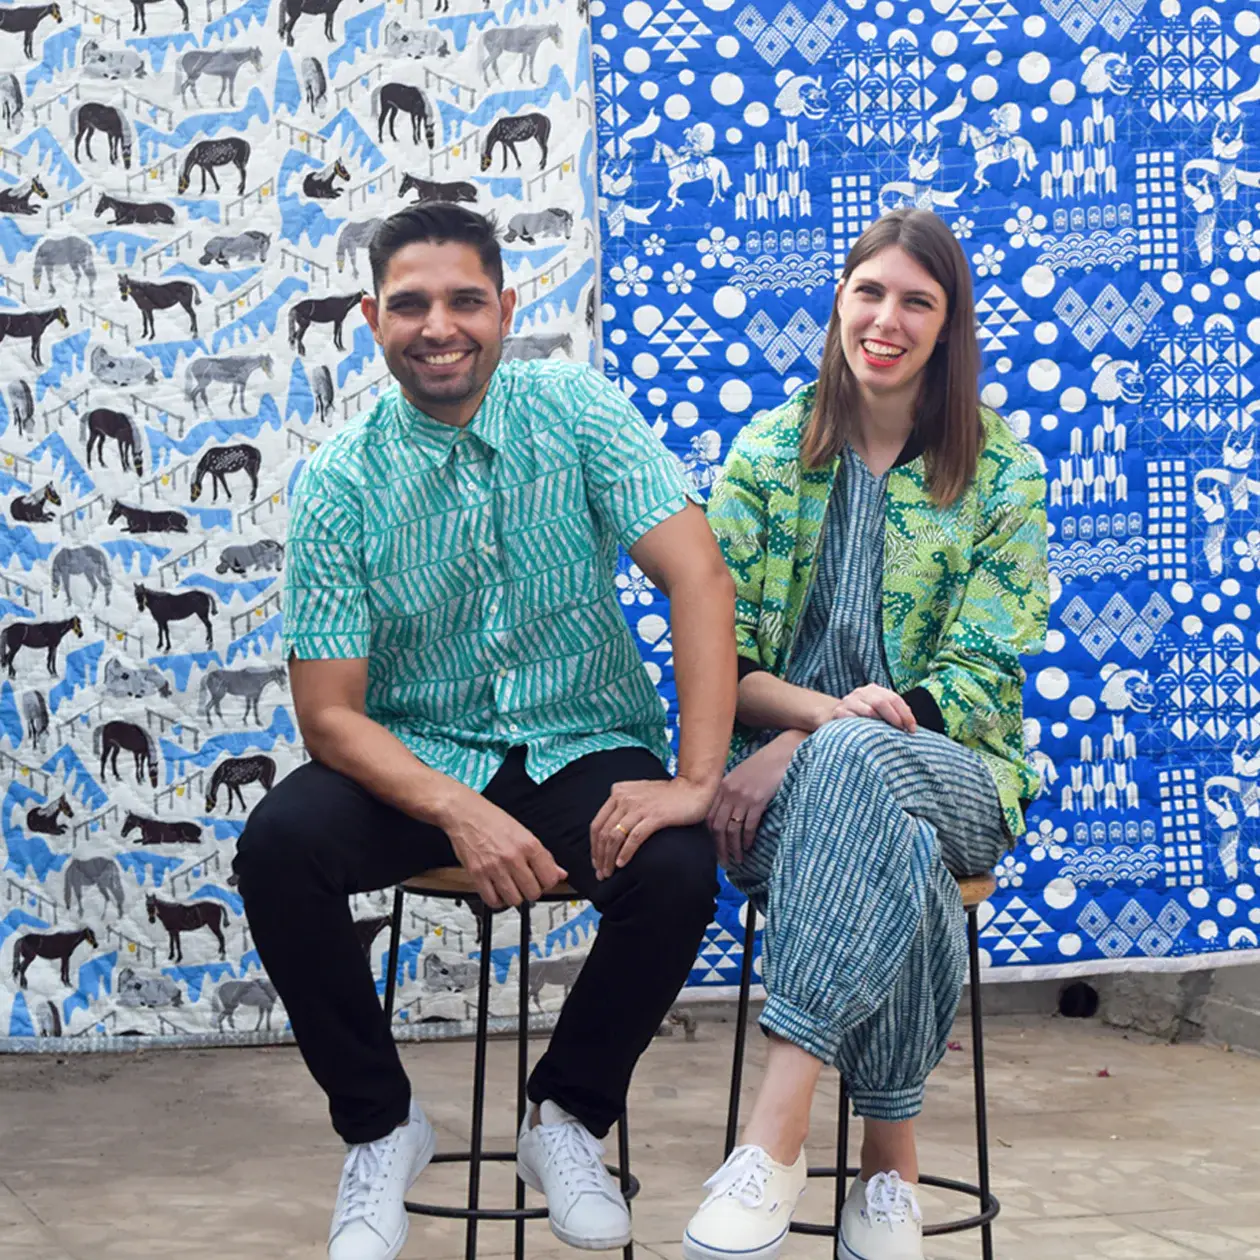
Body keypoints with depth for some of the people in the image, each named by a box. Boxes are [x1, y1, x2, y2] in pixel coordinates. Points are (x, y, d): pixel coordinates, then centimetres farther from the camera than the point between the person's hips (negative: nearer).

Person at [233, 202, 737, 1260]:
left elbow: (700, 579, -17)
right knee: (278, 846, -28)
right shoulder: (340, 482, -7)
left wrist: (696, 781, -29)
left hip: (586, 747, 0)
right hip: (415, 757, 1)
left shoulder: (580, 413, -8)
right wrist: (459, 812, -28)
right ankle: (380, 1126, -4)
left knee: (676, 872, -30)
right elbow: (331, 712, -10)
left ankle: (568, 1118, -1)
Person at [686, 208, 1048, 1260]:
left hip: (952, 775, -1)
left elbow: (981, 680, -2)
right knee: (894, 855, -38)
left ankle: (778, 1132, -43)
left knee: (853, 766, -40)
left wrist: (812, 742, -17)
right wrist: (832, 710, -20)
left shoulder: (1001, 475, 5)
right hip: (787, 772, 1)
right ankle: (892, 1161, -29)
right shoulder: (768, 453, 10)